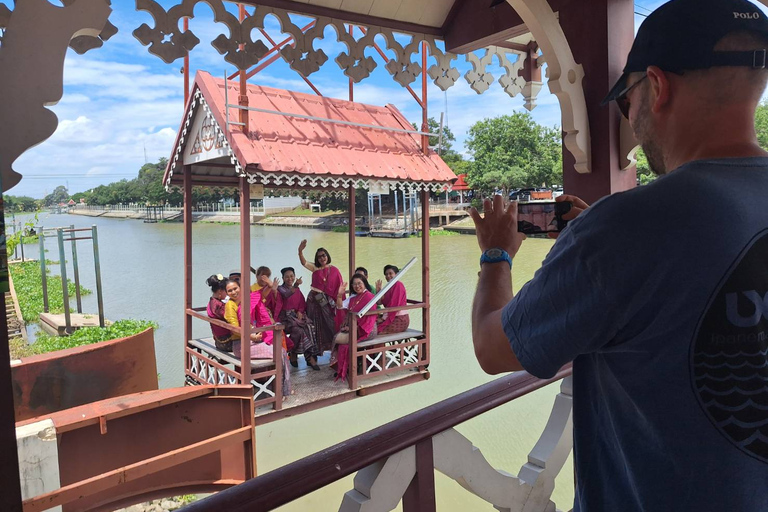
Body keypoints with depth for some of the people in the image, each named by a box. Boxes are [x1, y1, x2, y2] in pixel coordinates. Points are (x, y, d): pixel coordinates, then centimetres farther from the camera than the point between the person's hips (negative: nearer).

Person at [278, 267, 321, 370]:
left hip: (298, 314, 5)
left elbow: (302, 303, 15)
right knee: (297, 329, -33)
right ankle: (293, 354, -15)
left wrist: (300, 311, -6)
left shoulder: (297, 290, 20)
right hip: (286, 316, -4)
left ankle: (310, 357, -28)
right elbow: (287, 294, -21)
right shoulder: (280, 288, 2)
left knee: (310, 327, -24)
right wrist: (295, 285, -37)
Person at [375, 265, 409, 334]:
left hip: (400, 319, -9)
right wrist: (378, 291, -5)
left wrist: (383, 318, -16)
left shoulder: (398, 285, -12)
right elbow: (380, 302, 9)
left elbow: (394, 305, -18)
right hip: (391, 317, 9)